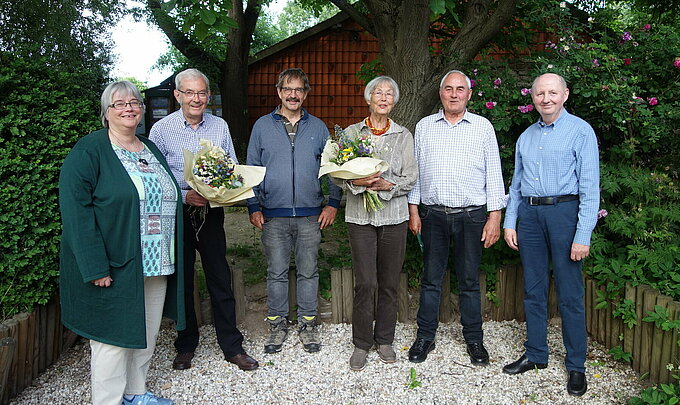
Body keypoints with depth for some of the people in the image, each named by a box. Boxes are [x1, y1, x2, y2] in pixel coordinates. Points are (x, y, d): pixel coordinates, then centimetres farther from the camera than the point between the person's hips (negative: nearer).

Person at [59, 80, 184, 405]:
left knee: (147, 332, 16)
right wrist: (96, 266, -22)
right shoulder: (89, 150, -9)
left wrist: (191, 197, 7)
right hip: (114, 266, -7)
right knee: (114, 336, 2)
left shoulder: (151, 149, 14)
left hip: (155, 264, 7)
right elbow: (75, 208, -17)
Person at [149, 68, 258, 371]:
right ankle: (186, 346, 27)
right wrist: (185, 196, -19)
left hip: (212, 213, 2)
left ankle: (232, 346, 17)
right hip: (177, 215, -1)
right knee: (181, 282, 10)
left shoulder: (220, 127, 5)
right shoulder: (162, 129, -3)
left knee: (221, 281, 6)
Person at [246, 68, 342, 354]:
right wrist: (253, 207, 0)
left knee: (308, 271, 7)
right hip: (273, 215, 0)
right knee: (276, 273, 7)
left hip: (310, 214, 1)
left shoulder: (318, 127, 8)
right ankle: (277, 324, 21)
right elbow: (252, 168, 7)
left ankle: (307, 324, 21)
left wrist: (333, 203, 0)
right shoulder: (262, 126, 6)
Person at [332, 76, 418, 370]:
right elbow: (336, 174, 3)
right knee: (365, 283, -4)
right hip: (360, 216, -1)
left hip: (394, 216, 1)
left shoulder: (404, 136, 9)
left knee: (390, 283, 7)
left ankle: (384, 340, 23)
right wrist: (356, 182, -16)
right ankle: (361, 344, 13)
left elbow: (411, 178, 3)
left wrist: (387, 185, -15)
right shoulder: (351, 132, 8)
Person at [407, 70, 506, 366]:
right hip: (433, 214, 1)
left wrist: (495, 216, -3)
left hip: (471, 216, -1)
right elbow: (415, 170, 10)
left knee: (469, 280, 7)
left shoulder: (483, 127, 5)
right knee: (431, 279, 7)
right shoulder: (424, 126, 9)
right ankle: (425, 337, 19)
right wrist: (413, 210, 4)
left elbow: (494, 173, 3)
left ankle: (474, 339, 21)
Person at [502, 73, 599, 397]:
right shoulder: (526, 136, 15)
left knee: (569, 295, 1)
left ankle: (576, 366, 15)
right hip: (529, 214, 5)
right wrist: (509, 223, 11)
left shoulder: (581, 131, -3)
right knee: (533, 290, 11)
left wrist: (583, 236, -14)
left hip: (564, 212, -5)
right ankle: (535, 355, 25)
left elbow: (589, 187, -8)